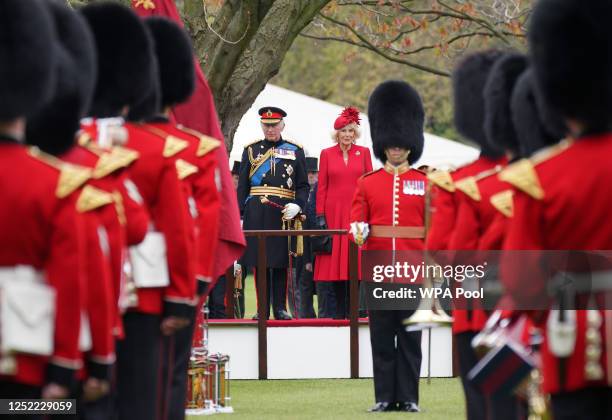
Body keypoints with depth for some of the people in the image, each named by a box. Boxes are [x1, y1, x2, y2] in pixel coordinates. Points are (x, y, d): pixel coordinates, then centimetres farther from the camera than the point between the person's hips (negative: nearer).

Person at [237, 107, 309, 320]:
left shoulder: (295, 151, 9)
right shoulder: (251, 150, 11)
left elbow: (303, 186, 8)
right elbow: (242, 187, 10)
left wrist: (297, 206, -10)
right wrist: (239, 217, 3)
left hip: (285, 214, -1)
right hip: (257, 214, 1)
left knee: (282, 263, 0)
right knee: (259, 262, 0)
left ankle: (280, 308, 6)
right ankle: (262, 309, 5)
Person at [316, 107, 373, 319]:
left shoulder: (364, 153, 6)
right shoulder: (327, 154, 5)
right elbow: (322, 187, 5)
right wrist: (320, 215, -2)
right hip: (334, 213, 0)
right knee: (335, 258, 0)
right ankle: (340, 309, 4)